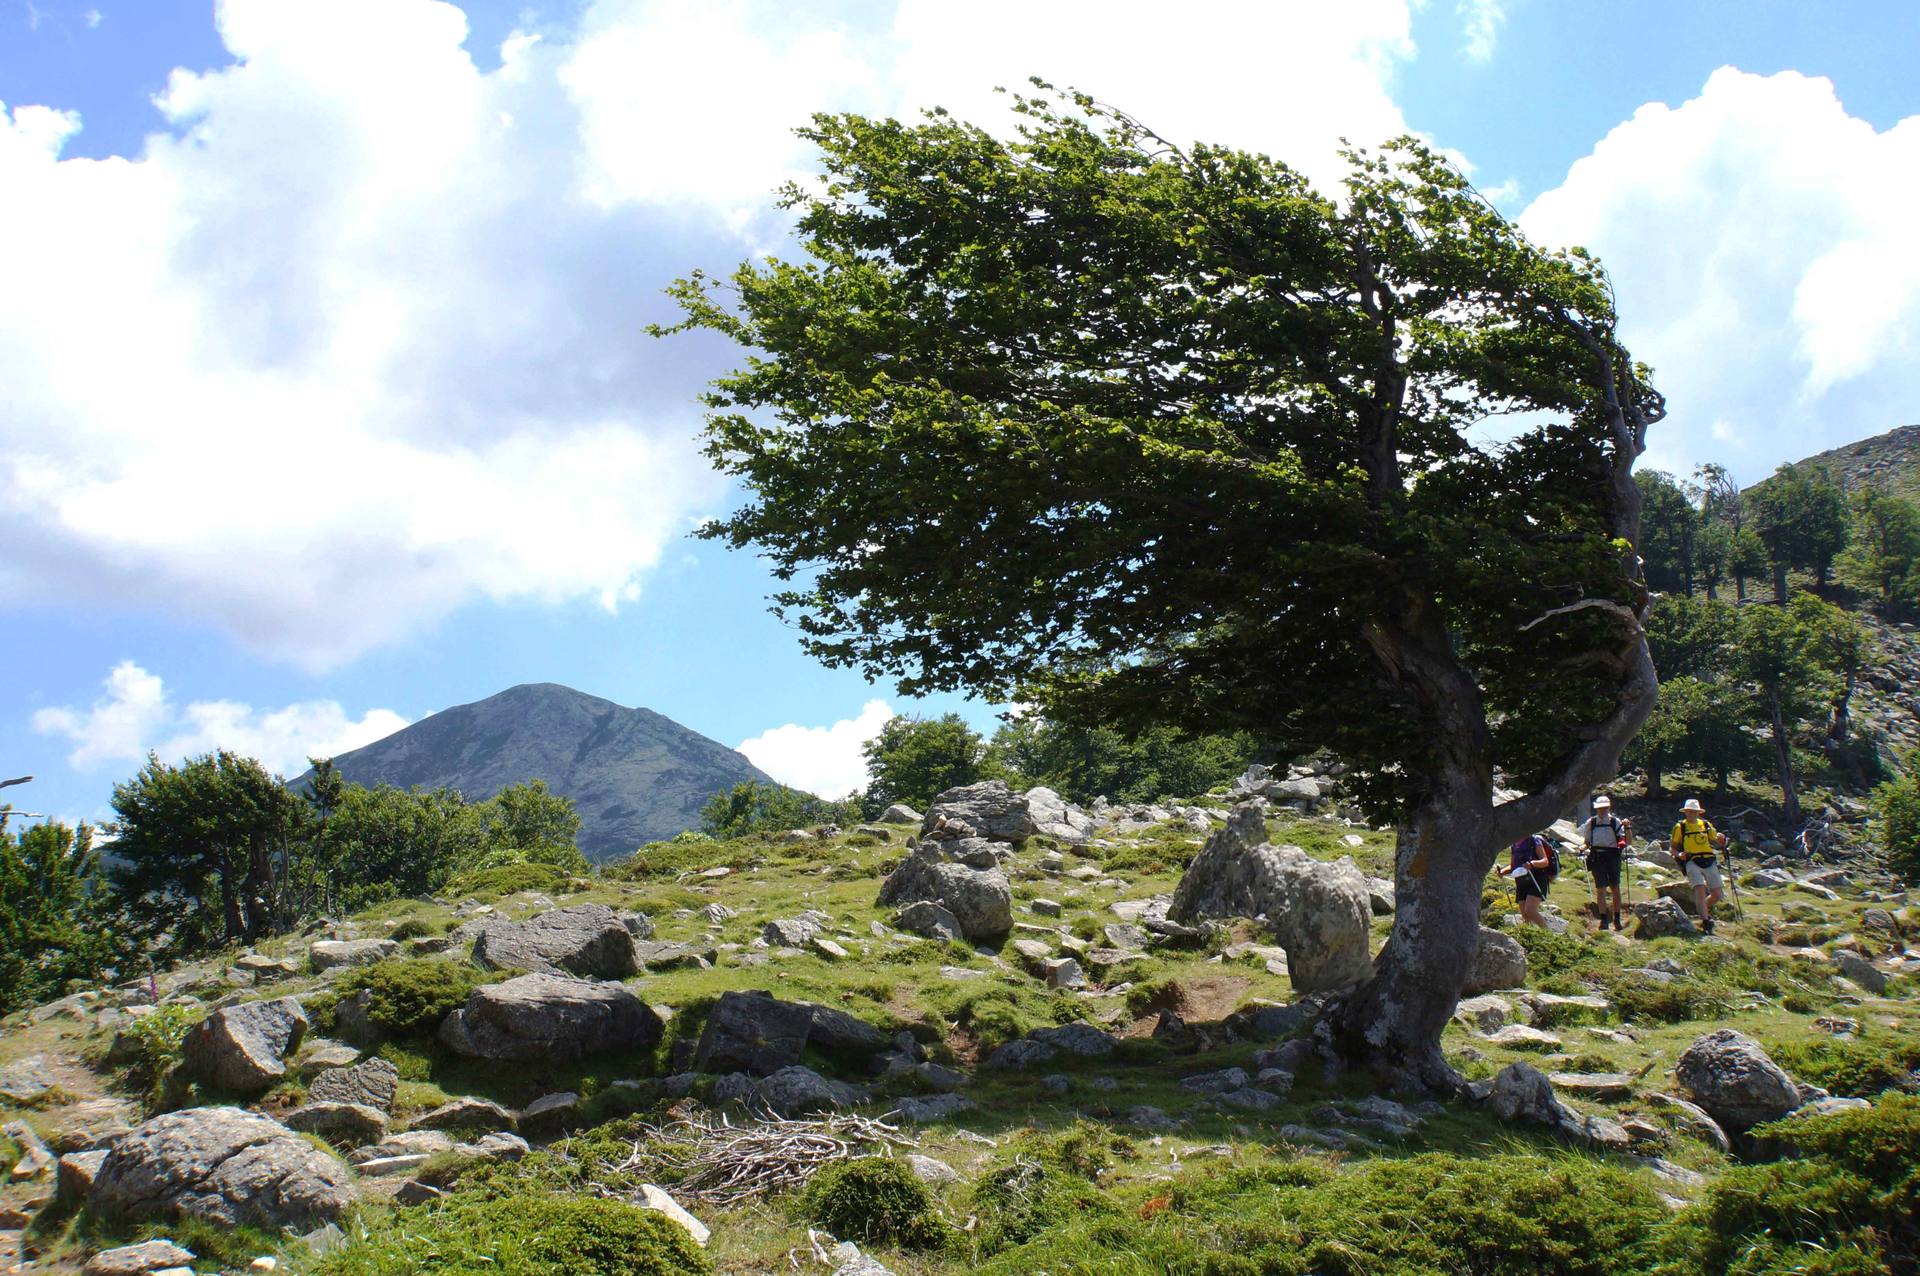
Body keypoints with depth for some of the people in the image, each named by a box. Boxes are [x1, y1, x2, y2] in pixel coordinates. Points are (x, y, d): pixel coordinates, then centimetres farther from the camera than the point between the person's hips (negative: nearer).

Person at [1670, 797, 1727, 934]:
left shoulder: (1706, 825, 14)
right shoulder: (1679, 827, 6)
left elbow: (1717, 844, 18)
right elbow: (1673, 848, 9)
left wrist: (1721, 839, -4)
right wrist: (1679, 854, -12)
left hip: (1709, 862, 4)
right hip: (1692, 862, -4)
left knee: (1717, 895, 0)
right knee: (1700, 888, -23)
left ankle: (1702, 908, 30)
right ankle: (1706, 922, -24)